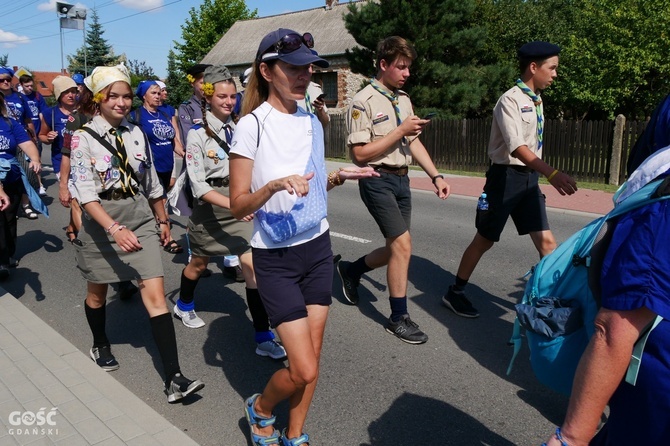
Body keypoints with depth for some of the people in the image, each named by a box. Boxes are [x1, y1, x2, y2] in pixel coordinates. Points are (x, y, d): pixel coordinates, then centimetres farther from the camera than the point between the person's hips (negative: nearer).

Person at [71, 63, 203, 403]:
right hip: (101, 223, -2)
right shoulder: (83, 138, -10)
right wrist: (114, 229, -31)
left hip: (141, 220, 3)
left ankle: (174, 379, -7)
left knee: (156, 295, -7)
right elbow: (86, 193, -19)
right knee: (97, 292, 19)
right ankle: (100, 345, 49)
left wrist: (162, 220, 18)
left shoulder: (135, 133, 3)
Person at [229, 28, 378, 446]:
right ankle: (260, 409, 28)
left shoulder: (312, 122, 5)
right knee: (303, 371, -5)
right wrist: (274, 185, -30)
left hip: (318, 247, 6)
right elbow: (239, 205, -13)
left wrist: (338, 177, -2)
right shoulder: (252, 125, -13)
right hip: (276, 257, -5)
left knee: (312, 356, 11)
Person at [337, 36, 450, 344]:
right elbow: (360, 153, -16)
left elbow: (414, 143, 17)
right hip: (377, 180, -8)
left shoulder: (404, 99, 13)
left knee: (396, 248, 12)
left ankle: (351, 270, 38)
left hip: (401, 180, 8)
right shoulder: (364, 101, -11)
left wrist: (436, 176, 9)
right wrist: (400, 131, -17)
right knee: (402, 244, -11)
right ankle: (399, 318, 5)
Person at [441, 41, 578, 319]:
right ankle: (455, 293, 22)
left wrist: (541, 177, 16)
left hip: (530, 178, 7)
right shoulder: (511, 100, -14)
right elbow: (517, 147, -27)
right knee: (485, 240, 5)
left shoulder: (536, 101, 12)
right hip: (507, 176, -7)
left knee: (547, 242, 2)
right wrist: (552, 174, -37)